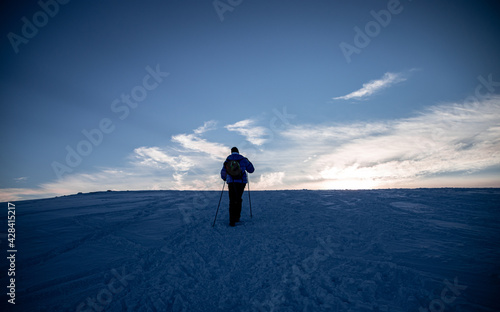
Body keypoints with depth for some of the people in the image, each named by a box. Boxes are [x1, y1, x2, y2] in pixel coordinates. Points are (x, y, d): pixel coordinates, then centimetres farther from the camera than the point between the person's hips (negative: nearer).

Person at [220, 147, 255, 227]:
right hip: (242, 181, 0)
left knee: (232, 201, 3)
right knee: (238, 199, 19)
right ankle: (237, 217, 21)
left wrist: (224, 178, 37)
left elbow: (223, 172, 15)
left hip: (231, 182, 0)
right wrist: (248, 162, 27)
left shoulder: (227, 160, 7)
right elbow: (251, 170, 10)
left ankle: (232, 221, -7)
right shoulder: (243, 159, 3)